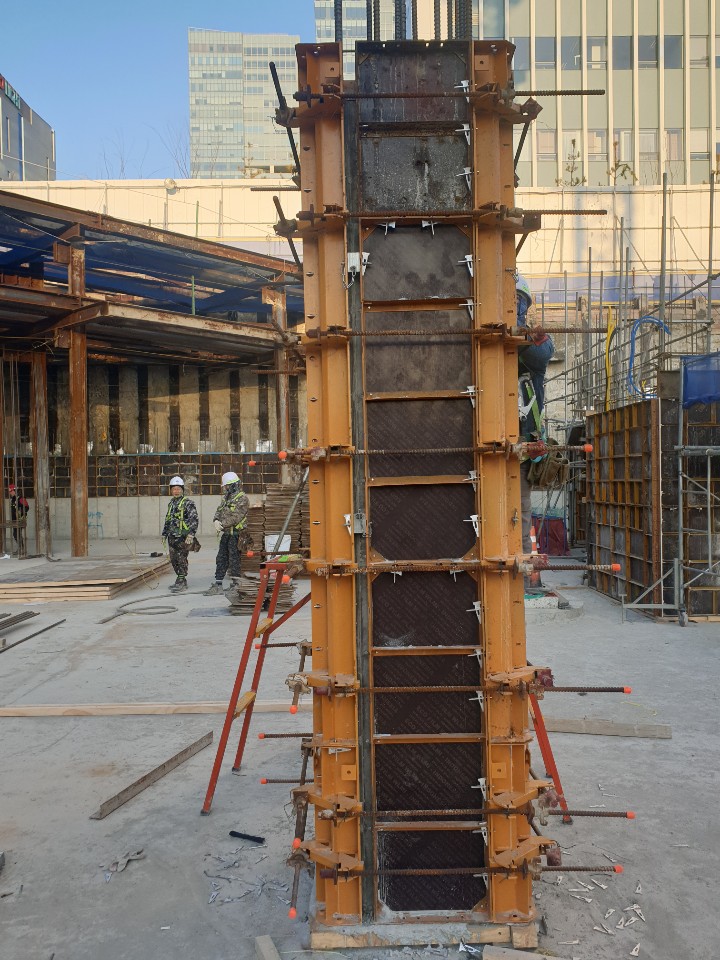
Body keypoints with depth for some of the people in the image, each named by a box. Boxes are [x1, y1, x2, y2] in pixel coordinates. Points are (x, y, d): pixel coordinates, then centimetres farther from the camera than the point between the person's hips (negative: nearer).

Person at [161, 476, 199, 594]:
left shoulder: (188, 503, -8)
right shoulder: (171, 503, 17)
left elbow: (194, 520, -14)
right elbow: (167, 520, 26)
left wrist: (191, 535, -22)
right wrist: (164, 534, 23)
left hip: (183, 538, -8)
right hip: (172, 537, 8)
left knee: (181, 560, -7)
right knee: (174, 560, 11)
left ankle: (181, 583, -4)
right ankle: (181, 581, 21)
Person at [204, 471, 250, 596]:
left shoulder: (242, 498, -12)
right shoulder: (226, 498, 17)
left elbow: (235, 517, -20)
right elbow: (219, 511, 12)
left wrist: (222, 524, -19)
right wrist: (216, 521, -8)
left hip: (236, 534, -8)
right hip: (225, 533, 8)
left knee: (234, 559, -3)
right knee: (221, 559, 9)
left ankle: (236, 585, 7)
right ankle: (218, 585, 15)